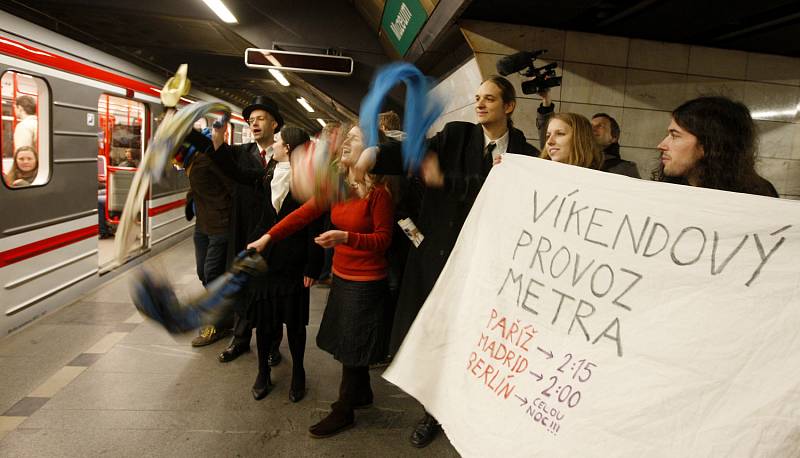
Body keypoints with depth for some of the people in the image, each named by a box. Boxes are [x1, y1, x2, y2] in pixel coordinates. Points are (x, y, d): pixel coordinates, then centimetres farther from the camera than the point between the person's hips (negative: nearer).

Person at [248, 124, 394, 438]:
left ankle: (344, 411, 23)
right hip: (341, 276, 7)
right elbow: (303, 214, -4)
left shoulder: (378, 192, -17)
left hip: (366, 281, -6)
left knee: (353, 345, 6)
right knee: (348, 340, 18)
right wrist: (268, 237, -11)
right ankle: (362, 392, 40)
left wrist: (346, 237, -29)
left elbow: (383, 239, -15)